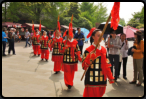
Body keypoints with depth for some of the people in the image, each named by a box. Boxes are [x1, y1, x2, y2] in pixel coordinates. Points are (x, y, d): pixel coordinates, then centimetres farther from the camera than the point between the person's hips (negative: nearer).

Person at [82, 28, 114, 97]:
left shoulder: (104, 50, 6)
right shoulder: (88, 50, -12)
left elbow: (106, 65, 12)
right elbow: (84, 66, -14)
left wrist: (110, 77, 12)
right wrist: (90, 58, -29)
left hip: (102, 79, 6)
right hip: (91, 80, -5)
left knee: (99, 94, 18)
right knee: (91, 94, 4)